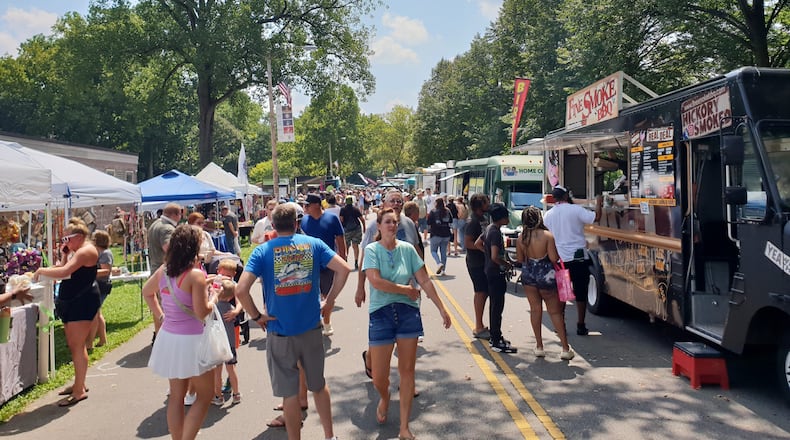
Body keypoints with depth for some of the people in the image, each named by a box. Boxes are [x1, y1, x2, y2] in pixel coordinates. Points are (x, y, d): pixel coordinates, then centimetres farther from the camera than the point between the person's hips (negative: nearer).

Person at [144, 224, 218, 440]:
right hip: (190, 341, -7)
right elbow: (202, 312, -19)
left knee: (176, 396, 17)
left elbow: (146, 292, 20)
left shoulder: (163, 270, 3)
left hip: (168, 337, 7)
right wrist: (213, 298, -2)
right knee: (205, 395, 9)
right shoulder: (196, 275, -19)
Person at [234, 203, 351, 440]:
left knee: (289, 392, 10)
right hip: (311, 328, 3)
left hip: (280, 332, -2)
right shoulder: (313, 244, 0)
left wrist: (256, 316, -4)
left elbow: (241, 290, -18)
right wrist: (329, 300, 1)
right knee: (319, 385, 21)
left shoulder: (262, 251, -7)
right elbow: (344, 269, -7)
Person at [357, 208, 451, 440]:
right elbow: (376, 281, -18)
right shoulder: (371, 250, -5)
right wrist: (406, 289, -10)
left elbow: (425, 281, 2)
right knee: (378, 376, 1)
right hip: (381, 314, -2)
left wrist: (442, 309, -1)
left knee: (407, 370, 6)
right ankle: (384, 398, 39)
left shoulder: (407, 249, 2)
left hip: (408, 312, 2)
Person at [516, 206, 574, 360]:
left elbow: (520, 259, 4)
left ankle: (539, 346, 17)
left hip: (528, 274, 3)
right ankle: (565, 348, 7)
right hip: (546, 275, -3)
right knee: (555, 311, 5)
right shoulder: (547, 236, -15)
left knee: (535, 309, 13)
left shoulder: (521, 238, -4)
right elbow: (554, 258, -16)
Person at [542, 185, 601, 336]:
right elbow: (596, 217, -13)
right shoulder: (575, 209, -9)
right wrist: (599, 203, 3)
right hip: (578, 258, -3)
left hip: (559, 260, 3)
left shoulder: (548, 215, 4)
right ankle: (581, 326, 10)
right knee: (581, 294, 7)